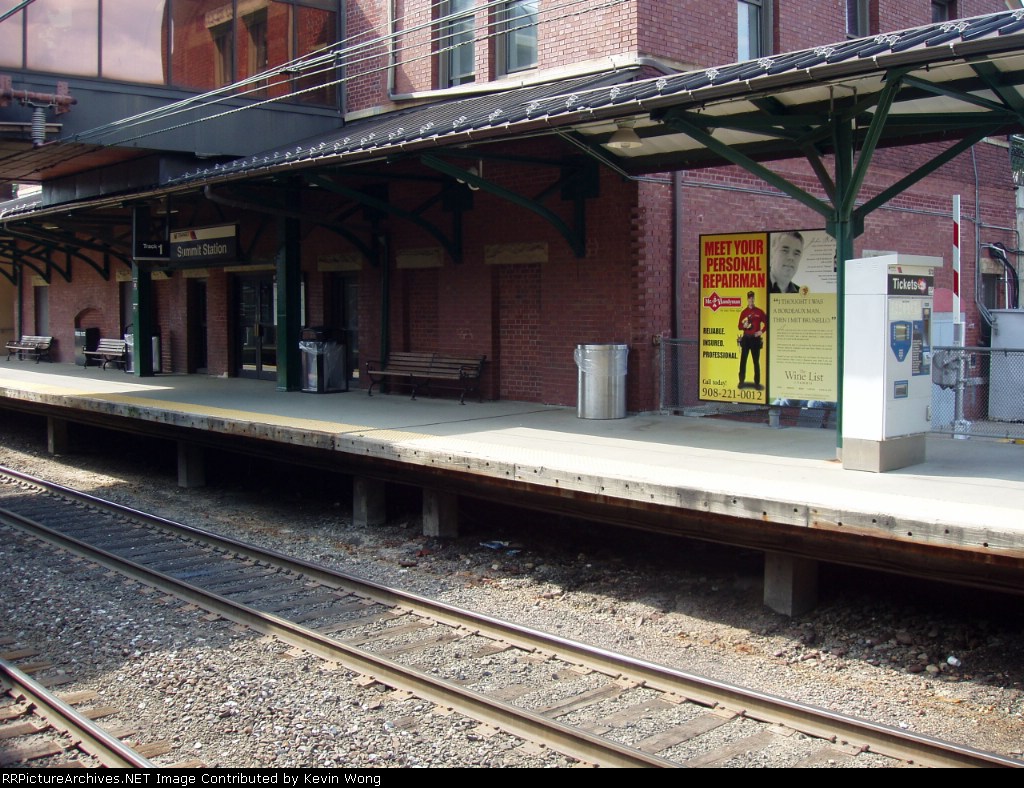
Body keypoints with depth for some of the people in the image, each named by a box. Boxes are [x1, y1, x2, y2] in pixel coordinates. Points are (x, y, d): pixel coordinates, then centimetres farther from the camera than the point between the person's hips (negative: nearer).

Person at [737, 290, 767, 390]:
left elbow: (766, 323, 5)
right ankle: (741, 381, 7)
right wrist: (744, 325, -15)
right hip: (746, 338, 1)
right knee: (743, 360, 0)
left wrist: (761, 331, -8)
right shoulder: (744, 312, 6)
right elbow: (739, 326, 5)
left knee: (756, 361, 2)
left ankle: (757, 383, 6)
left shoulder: (760, 312, 3)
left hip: (755, 338, -1)